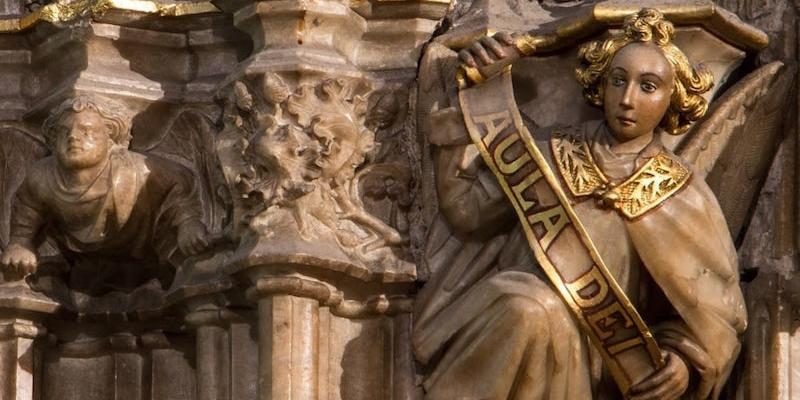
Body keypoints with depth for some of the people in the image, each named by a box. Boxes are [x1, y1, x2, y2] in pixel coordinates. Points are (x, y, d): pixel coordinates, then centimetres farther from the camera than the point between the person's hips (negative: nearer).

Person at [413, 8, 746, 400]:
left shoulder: (683, 198, 4)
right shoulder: (551, 152, 9)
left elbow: (713, 312, 6)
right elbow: (467, 208, -1)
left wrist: (684, 360, -16)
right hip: (502, 329, 1)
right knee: (533, 309, -33)